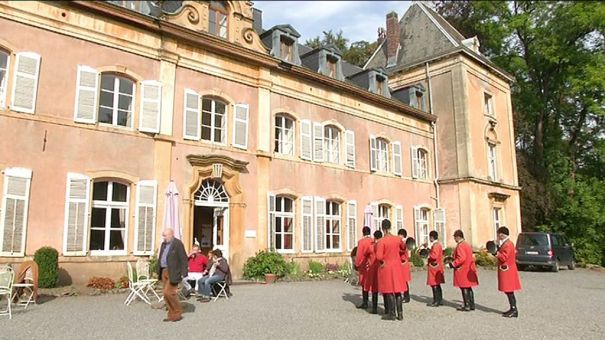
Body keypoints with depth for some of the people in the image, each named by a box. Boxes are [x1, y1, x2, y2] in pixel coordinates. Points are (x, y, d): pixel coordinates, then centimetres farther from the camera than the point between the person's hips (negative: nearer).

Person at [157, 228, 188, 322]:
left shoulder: (178, 244, -11)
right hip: (164, 272, 8)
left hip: (173, 272, -8)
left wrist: (183, 273, -16)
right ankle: (172, 315, 17)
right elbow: (161, 258, 19)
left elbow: (183, 259, -13)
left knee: (168, 292, -12)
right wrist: (159, 271, 12)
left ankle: (178, 313, 4)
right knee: (166, 294, 8)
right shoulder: (164, 244, 13)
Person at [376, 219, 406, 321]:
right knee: (397, 291, 11)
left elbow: (379, 256, -23)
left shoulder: (381, 241, -15)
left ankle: (392, 314, 7)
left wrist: (382, 262, -3)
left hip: (386, 268, -5)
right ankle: (400, 313, 14)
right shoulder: (398, 239, 1)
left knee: (389, 291, 3)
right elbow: (403, 248, 22)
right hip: (397, 267, 5)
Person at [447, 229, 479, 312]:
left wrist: (453, 264, -16)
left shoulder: (460, 246, -16)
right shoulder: (467, 244, 14)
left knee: (464, 288, -3)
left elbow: (461, 258, -25)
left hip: (462, 270, -9)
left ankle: (466, 306, 1)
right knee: (469, 288, 13)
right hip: (469, 270, 9)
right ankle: (472, 305, 17)